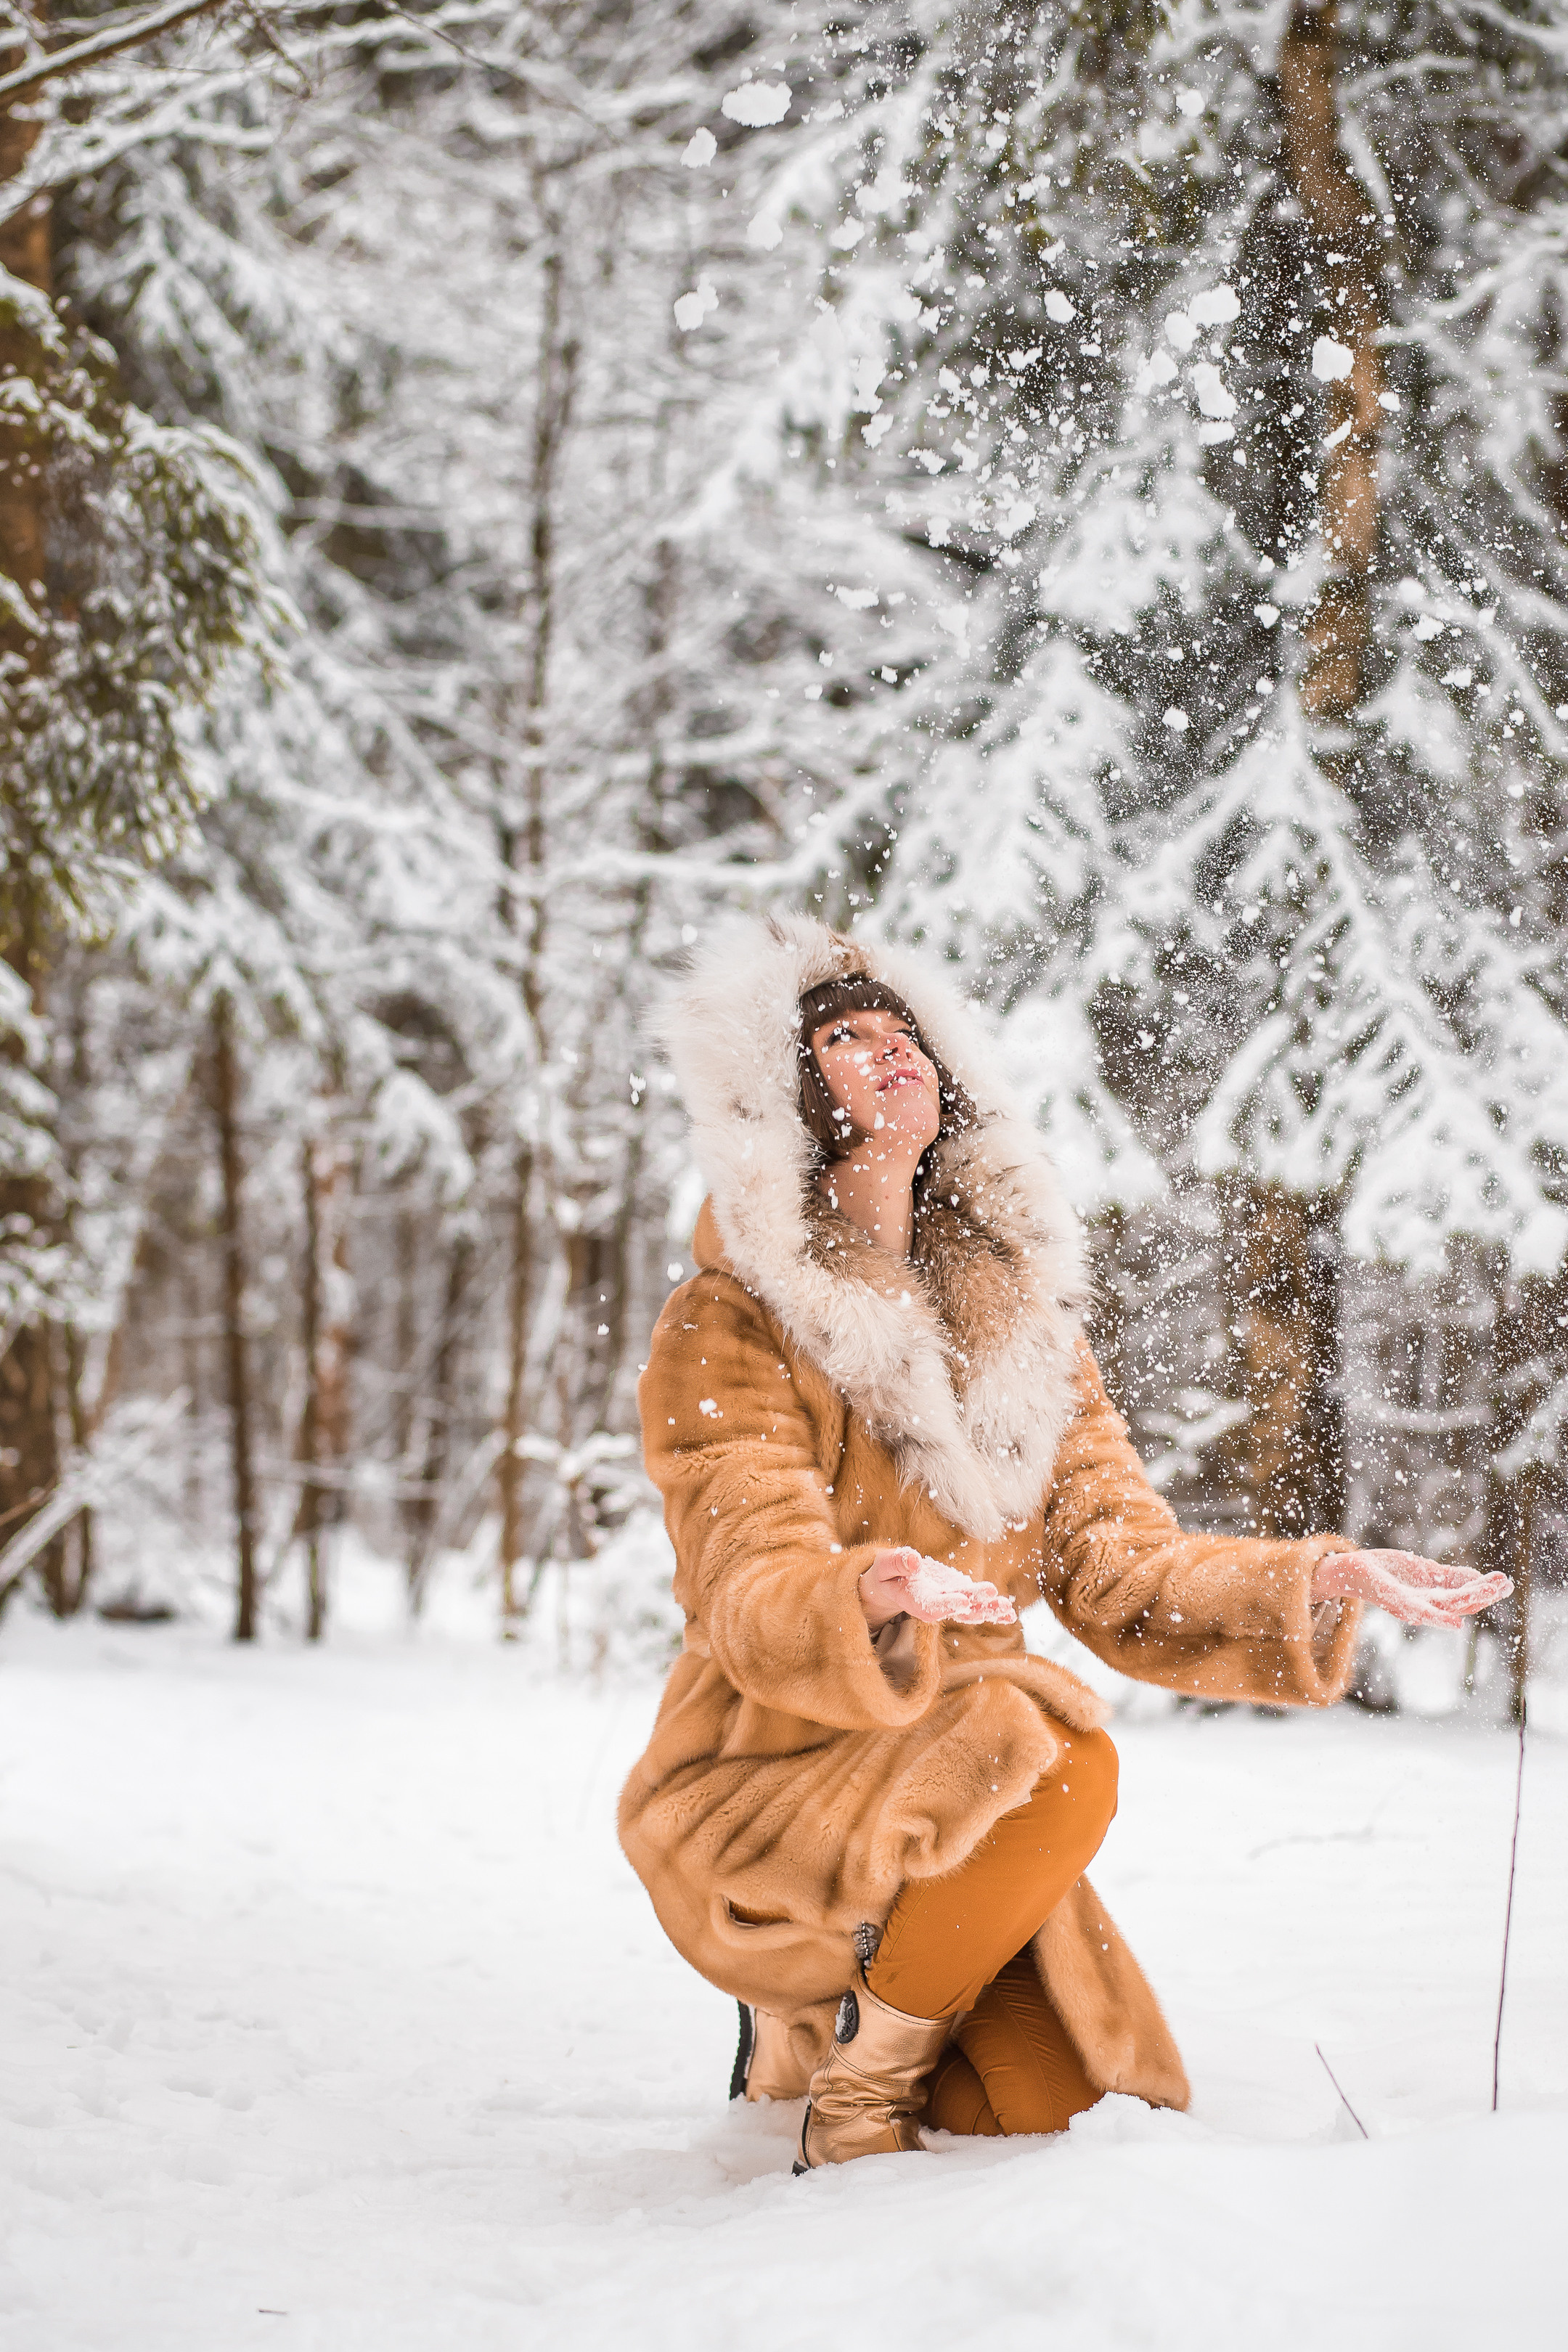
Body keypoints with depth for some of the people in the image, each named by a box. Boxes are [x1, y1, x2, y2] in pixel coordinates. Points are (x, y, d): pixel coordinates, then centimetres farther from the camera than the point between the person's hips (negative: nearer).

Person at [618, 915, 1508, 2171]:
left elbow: (1121, 1570, 4)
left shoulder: (1021, 1316, 10)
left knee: (1070, 2105, -13)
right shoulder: (728, 1330, -9)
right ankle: (846, 2092, -10)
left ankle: (820, 2025, 18)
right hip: (760, 1795, -6)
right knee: (1057, 1760, -32)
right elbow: (754, 1589, -22)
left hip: (958, 1811, 6)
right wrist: (872, 1599, -44)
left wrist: (1317, 1581, -12)